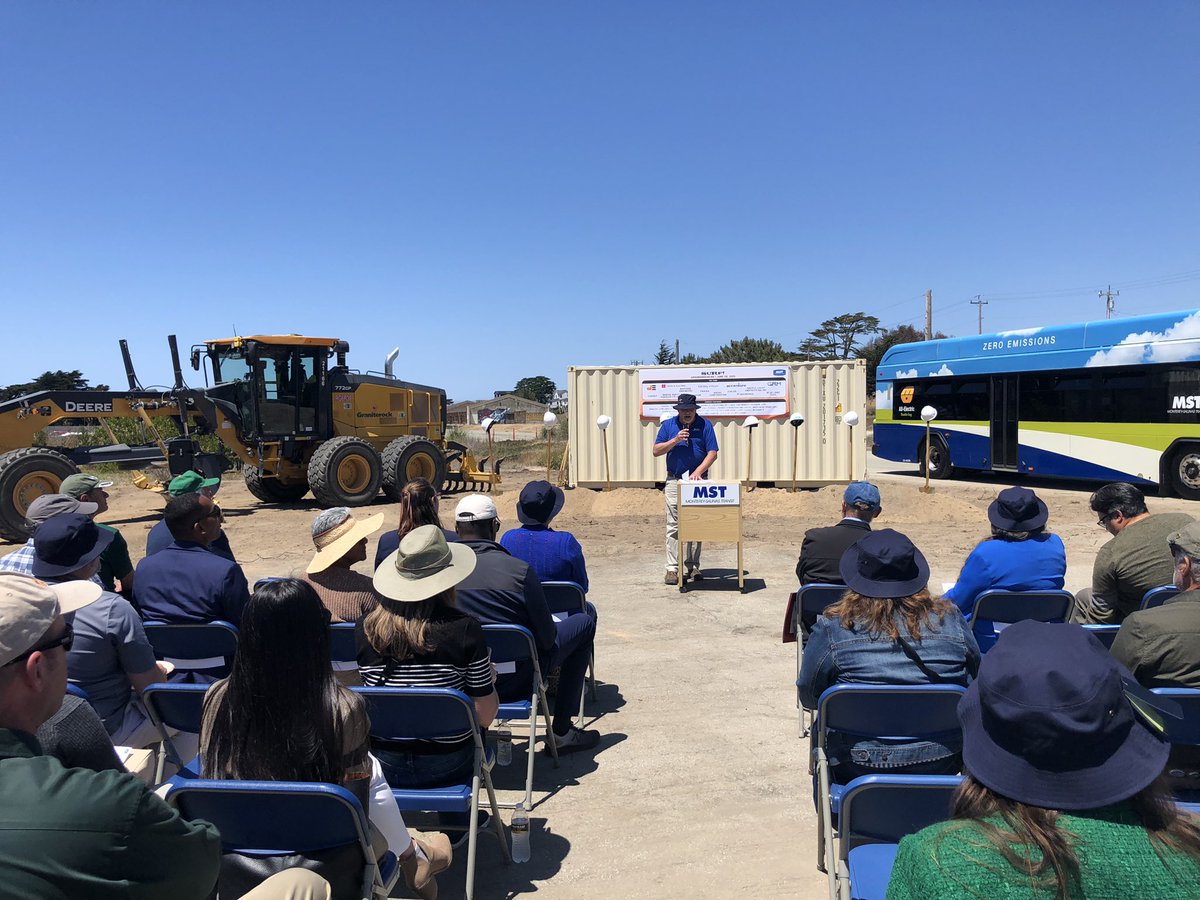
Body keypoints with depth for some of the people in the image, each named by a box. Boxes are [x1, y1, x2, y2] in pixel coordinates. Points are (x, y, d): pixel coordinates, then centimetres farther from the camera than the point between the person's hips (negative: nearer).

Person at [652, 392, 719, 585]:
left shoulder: (705, 425, 2)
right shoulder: (668, 425, 6)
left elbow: (712, 453, -3)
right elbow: (656, 451, 1)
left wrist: (698, 471, -16)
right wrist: (675, 440, -13)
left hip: (697, 482, 0)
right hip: (674, 481, 0)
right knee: (673, 527, -4)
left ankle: (693, 566, 13)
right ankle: (672, 568, -1)